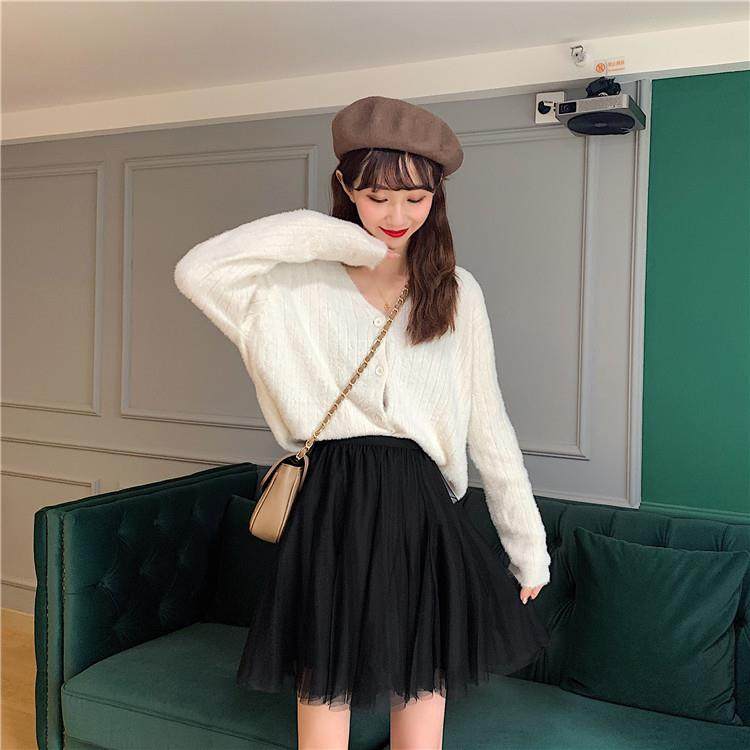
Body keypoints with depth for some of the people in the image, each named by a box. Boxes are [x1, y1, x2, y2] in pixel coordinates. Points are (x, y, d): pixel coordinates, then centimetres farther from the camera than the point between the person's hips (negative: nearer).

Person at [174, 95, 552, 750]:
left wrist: (529, 546, 9)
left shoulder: (457, 291, 7)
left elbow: (488, 425, 8)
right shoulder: (303, 284, 0)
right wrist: (327, 234, -14)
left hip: (422, 514, 2)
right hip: (332, 512, -2)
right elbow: (197, 272, -19)